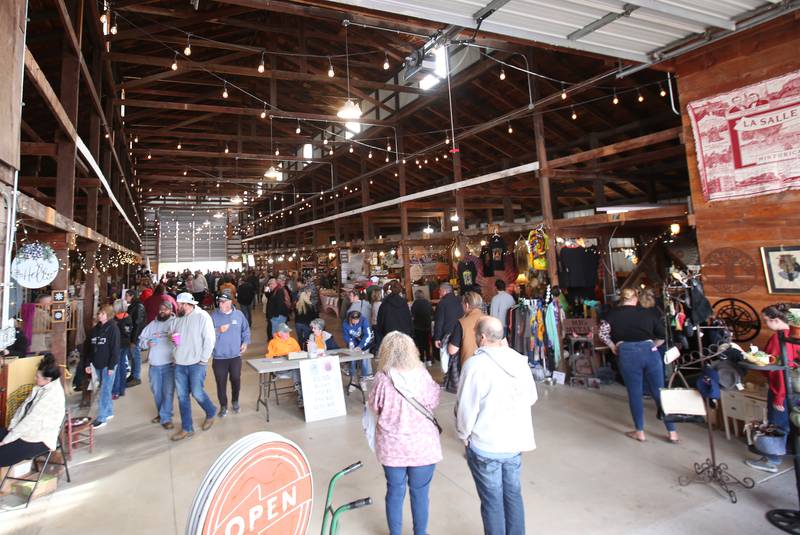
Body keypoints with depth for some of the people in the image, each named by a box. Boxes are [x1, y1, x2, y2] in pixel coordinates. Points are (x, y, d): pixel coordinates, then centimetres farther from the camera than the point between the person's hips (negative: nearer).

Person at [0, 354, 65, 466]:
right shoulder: (42, 387, 4)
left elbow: (32, 420, -23)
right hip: (27, 431, 9)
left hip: (39, 440, -9)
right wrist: (11, 427, -2)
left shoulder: (52, 394, -25)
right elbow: (24, 406, 10)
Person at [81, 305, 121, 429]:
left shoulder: (113, 329, -11)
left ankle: (101, 418, 2)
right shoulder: (95, 329, 8)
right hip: (97, 364, 7)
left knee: (104, 391, -4)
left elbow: (115, 348, -14)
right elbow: (88, 347, 12)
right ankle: (109, 412, 28)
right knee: (105, 390, 16)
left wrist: (111, 366, -16)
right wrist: (87, 363, 6)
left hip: (108, 365, -6)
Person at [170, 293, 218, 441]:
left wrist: (203, 359, -13)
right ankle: (187, 428, 21)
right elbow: (173, 335, 22)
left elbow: (209, 339, -13)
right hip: (180, 363, 6)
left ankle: (211, 413, 27)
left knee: (197, 393, -3)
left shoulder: (202, 316, -10)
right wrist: (173, 338, -2)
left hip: (196, 363, -6)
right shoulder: (177, 319, 9)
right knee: (182, 396, 9)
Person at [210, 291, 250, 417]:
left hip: (235, 355, 1)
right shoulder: (214, 315, -6)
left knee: (236, 380, 12)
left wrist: (245, 342, 0)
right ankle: (223, 406, 25)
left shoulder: (239, 314, 0)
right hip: (219, 357, -1)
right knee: (221, 382, 7)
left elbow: (246, 330, 11)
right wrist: (218, 330, -23)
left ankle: (235, 401, 35)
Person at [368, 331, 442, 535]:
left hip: (391, 446, 1)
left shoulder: (383, 378, -18)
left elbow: (374, 407, -2)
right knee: (420, 493, 17)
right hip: (422, 446, 0)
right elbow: (433, 404, 0)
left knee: (395, 492, 19)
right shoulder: (422, 375, -16)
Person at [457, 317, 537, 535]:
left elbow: (466, 408, -17)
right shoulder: (520, 360, -4)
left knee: (492, 501, 12)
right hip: (516, 440, 6)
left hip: (485, 445, -5)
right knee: (513, 493, 22)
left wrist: (464, 435, -2)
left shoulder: (475, 364, -23)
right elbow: (532, 397, 8)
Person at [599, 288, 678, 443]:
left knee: (635, 393, 8)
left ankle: (640, 432, 18)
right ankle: (672, 433, 19)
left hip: (628, 354, -2)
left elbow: (603, 333, -6)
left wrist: (613, 348, 7)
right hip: (650, 352, 2)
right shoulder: (648, 312, 13)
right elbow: (662, 335, 13)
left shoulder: (613, 313, 6)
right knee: (660, 392, 12)